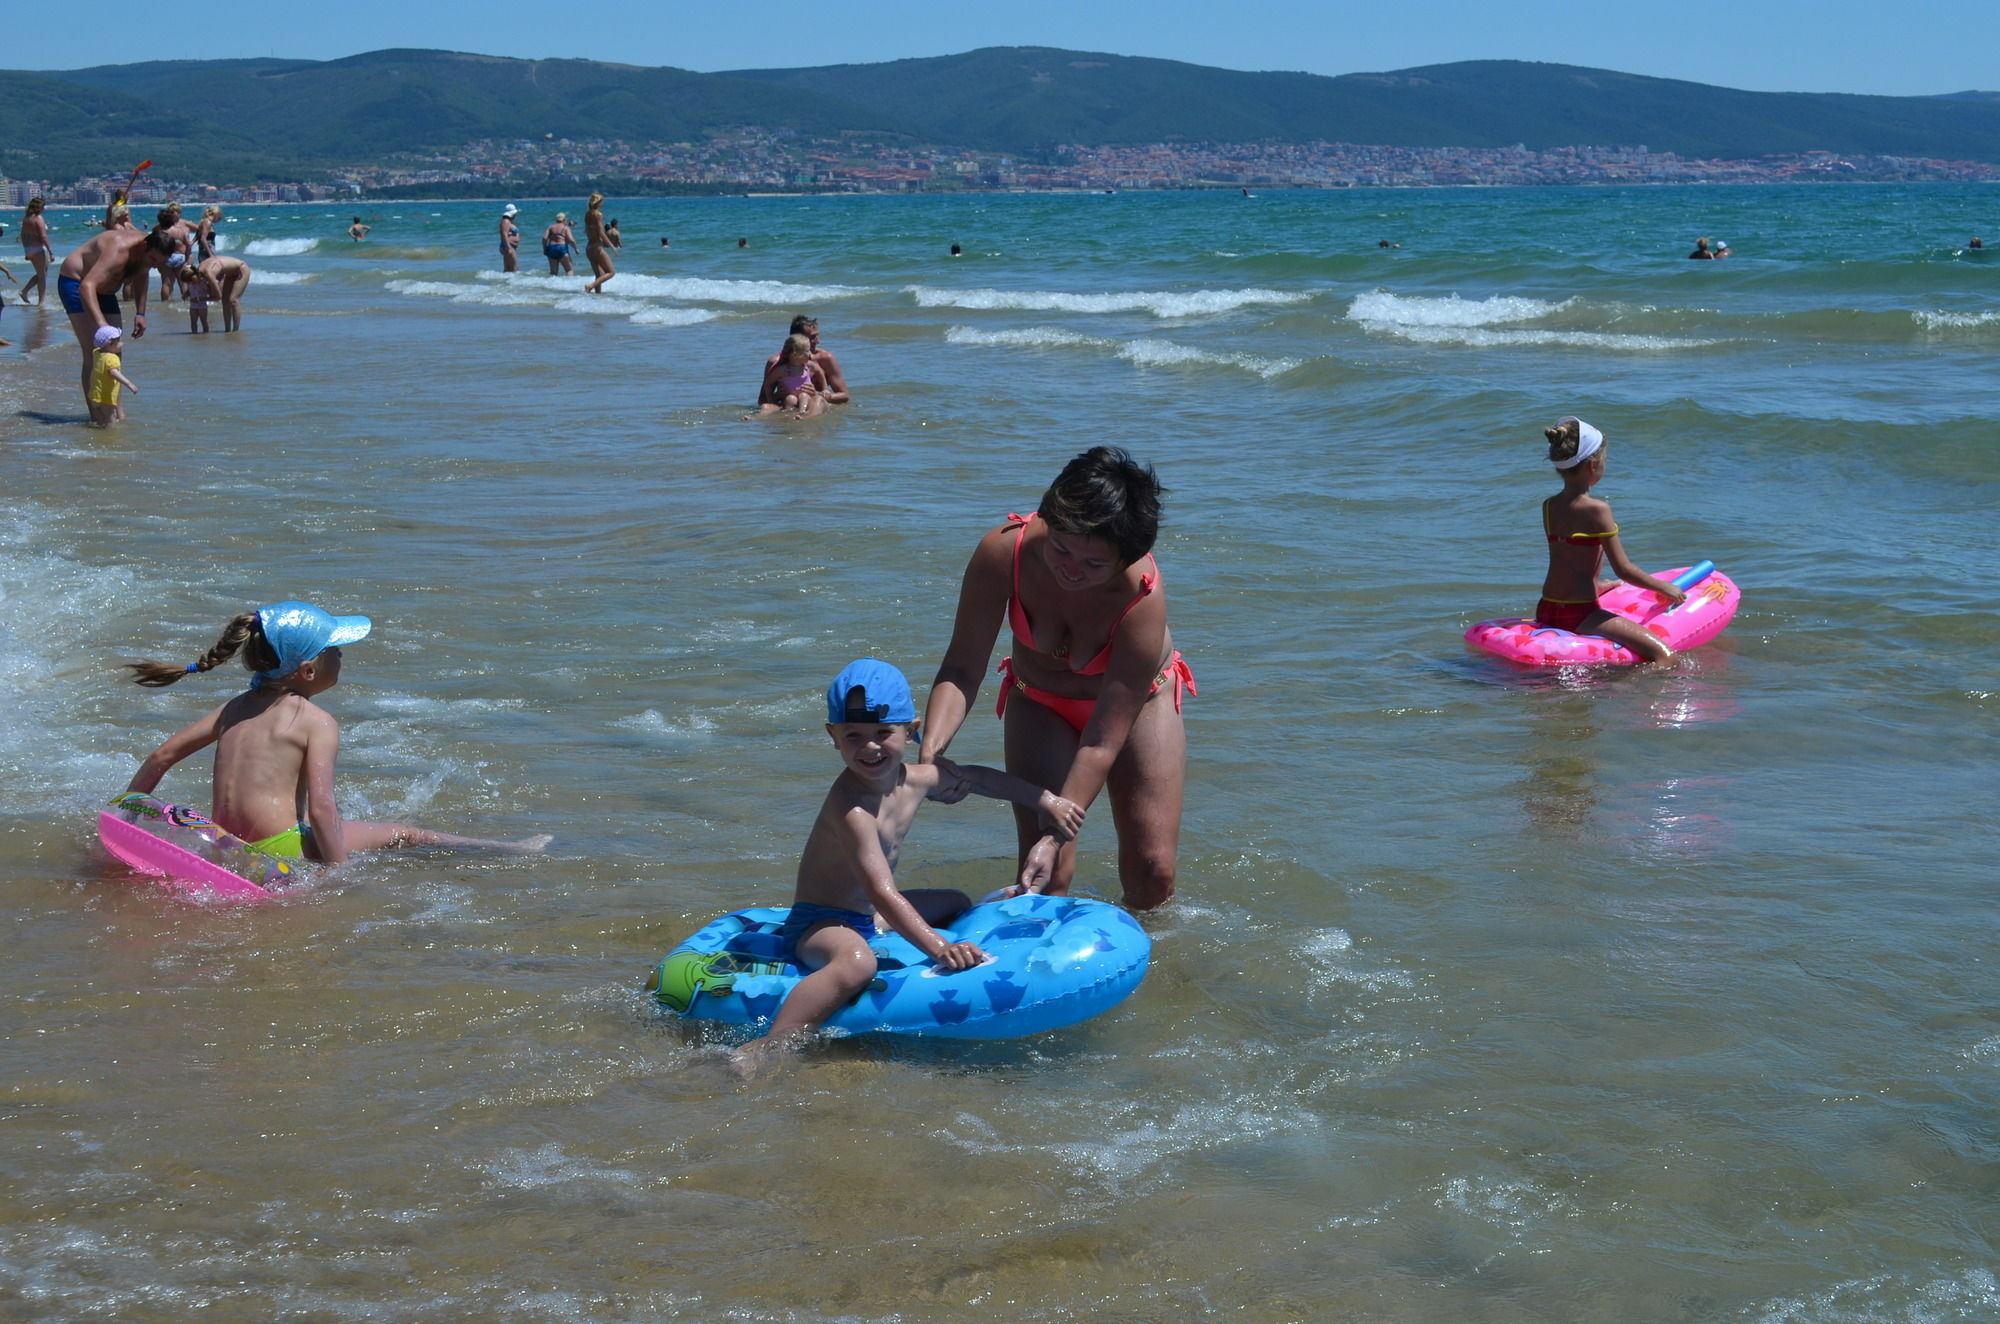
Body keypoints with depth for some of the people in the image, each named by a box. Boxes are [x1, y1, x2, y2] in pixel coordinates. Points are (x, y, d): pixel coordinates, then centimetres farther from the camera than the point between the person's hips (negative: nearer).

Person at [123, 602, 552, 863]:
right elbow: (321, 809, -19)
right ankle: (509, 850, 14)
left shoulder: (235, 709, 14)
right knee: (404, 835, 6)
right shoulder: (318, 723, -9)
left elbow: (161, 756, 16)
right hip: (280, 846, -7)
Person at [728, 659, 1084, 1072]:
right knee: (857, 962, -44)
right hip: (821, 924, -9)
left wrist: (1047, 801, 25)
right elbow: (882, 892, -37)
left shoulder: (917, 780, -3)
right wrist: (938, 947, -44)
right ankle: (764, 1048, -45)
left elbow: (976, 777, 19)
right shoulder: (850, 808, -29)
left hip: (868, 915, 9)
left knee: (956, 904, 29)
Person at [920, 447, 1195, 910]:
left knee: (1152, 873, -5)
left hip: (1136, 702, -1)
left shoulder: (1143, 597, -38)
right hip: (1040, 702, 1)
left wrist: (1056, 837, -40)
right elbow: (961, 669, -24)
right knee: (1044, 876, -11)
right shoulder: (1004, 551, -32)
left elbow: (1103, 741, -35)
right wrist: (931, 751, -42)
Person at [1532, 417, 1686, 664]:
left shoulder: (1548, 507, 7)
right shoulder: (1597, 510, -15)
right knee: (1665, 656, -20)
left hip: (1545, 609, 9)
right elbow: (1623, 569, -13)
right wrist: (1664, 587, 2)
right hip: (1579, 615, -9)